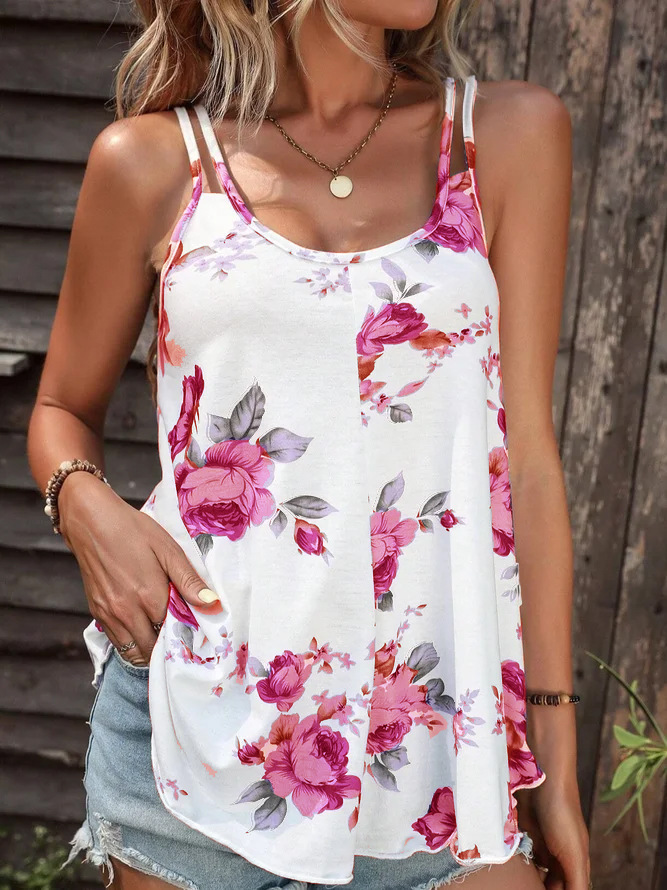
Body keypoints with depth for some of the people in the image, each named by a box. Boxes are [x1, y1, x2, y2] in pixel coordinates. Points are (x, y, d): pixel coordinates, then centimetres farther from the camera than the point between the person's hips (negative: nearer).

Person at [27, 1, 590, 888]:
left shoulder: (511, 133, 3)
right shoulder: (152, 159, 1)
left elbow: (526, 453, 0)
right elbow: (64, 407, 13)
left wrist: (555, 754, 0)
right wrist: (86, 505, -11)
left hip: (443, 724, 1)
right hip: (199, 708, 0)